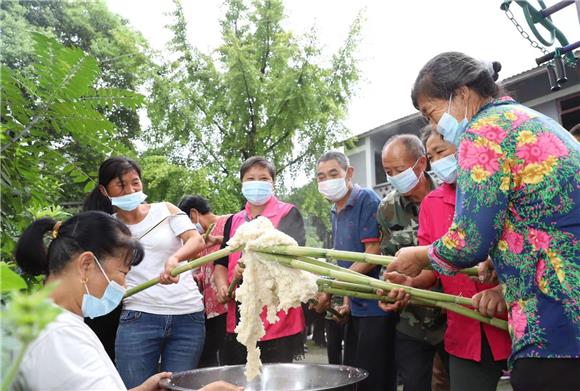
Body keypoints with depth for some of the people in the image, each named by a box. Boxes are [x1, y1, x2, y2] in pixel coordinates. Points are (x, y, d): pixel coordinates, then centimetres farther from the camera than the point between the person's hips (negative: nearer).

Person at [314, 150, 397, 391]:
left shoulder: (367, 200, -12)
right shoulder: (336, 212, 13)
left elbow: (373, 255, -20)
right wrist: (347, 301, 14)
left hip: (375, 307, -9)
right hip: (356, 308, 9)